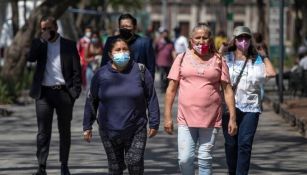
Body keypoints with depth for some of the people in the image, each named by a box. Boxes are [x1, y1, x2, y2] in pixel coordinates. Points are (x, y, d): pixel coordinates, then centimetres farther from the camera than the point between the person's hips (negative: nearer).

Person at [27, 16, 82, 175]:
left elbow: (76, 70, 2)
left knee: (64, 131, 8)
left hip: (64, 92, 0)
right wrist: (43, 40, -13)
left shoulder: (69, 45, 4)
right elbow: (30, 58, -11)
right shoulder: (39, 44, 8)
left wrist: (75, 91, -7)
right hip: (44, 92, 0)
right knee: (43, 131, -3)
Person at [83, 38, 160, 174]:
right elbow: (91, 101, 8)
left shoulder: (140, 71, -2)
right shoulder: (101, 75, 1)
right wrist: (87, 126, 8)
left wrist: (154, 123, 1)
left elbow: (151, 98, 2)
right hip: (109, 131, 1)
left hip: (136, 131, -1)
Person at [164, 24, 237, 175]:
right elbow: (171, 89, 7)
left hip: (211, 119, 0)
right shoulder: (182, 58, 6)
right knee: (185, 159, -6)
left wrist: (232, 118, -1)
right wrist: (167, 116, 2)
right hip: (186, 118, 0)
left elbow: (227, 90, 5)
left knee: (205, 159, 2)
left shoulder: (218, 61, 5)